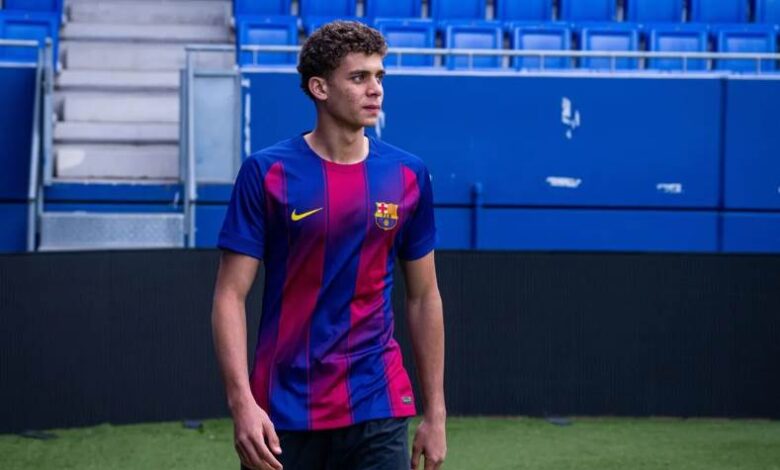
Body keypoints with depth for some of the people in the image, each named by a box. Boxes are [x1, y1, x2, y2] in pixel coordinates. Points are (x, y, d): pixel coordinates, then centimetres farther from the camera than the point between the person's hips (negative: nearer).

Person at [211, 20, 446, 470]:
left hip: (378, 412, 2)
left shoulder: (408, 175, 4)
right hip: (284, 416, -2)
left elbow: (424, 298, 11)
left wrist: (435, 414, 8)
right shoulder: (267, 173, -4)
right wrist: (242, 403, -16)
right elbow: (230, 295, -5)